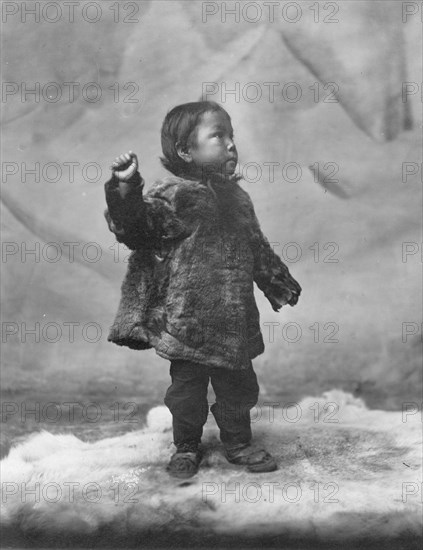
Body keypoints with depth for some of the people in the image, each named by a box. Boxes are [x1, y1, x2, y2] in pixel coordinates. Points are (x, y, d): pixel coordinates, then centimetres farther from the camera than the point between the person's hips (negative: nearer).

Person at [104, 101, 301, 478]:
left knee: (239, 385, 15)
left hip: (235, 323, 6)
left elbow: (257, 249, 21)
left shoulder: (237, 197, 10)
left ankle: (239, 443, 34)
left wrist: (281, 283, 26)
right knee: (187, 386, 8)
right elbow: (136, 227, -23)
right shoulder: (173, 195, -11)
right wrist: (126, 188, -37)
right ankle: (187, 447, 27)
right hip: (188, 320, -6)